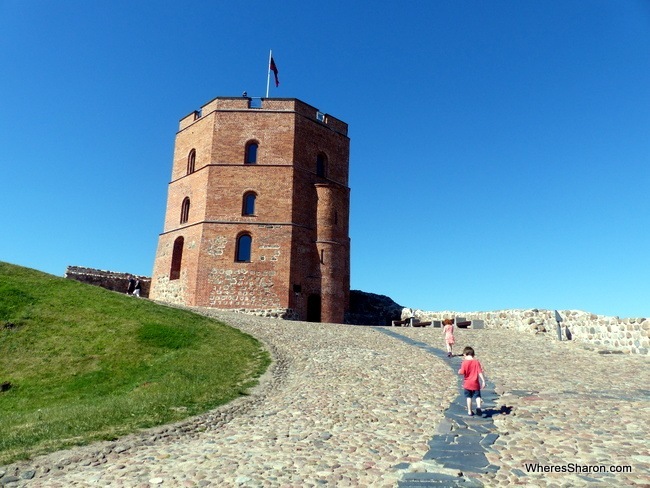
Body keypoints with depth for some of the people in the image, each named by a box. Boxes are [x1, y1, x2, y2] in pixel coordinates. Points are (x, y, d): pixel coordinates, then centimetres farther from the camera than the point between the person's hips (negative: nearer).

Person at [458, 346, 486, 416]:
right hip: (475, 383, 1)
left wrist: (459, 371, 7)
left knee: (469, 397, 12)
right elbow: (480, 372, -9)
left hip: (467, 384, -1)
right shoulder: (476, 361, -5)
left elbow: (461, 372, -15)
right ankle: (478, 407, -14)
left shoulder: (464, 362, -10)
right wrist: (483, 381, -5)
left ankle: (469, 411, 16)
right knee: (477, 396, 12)